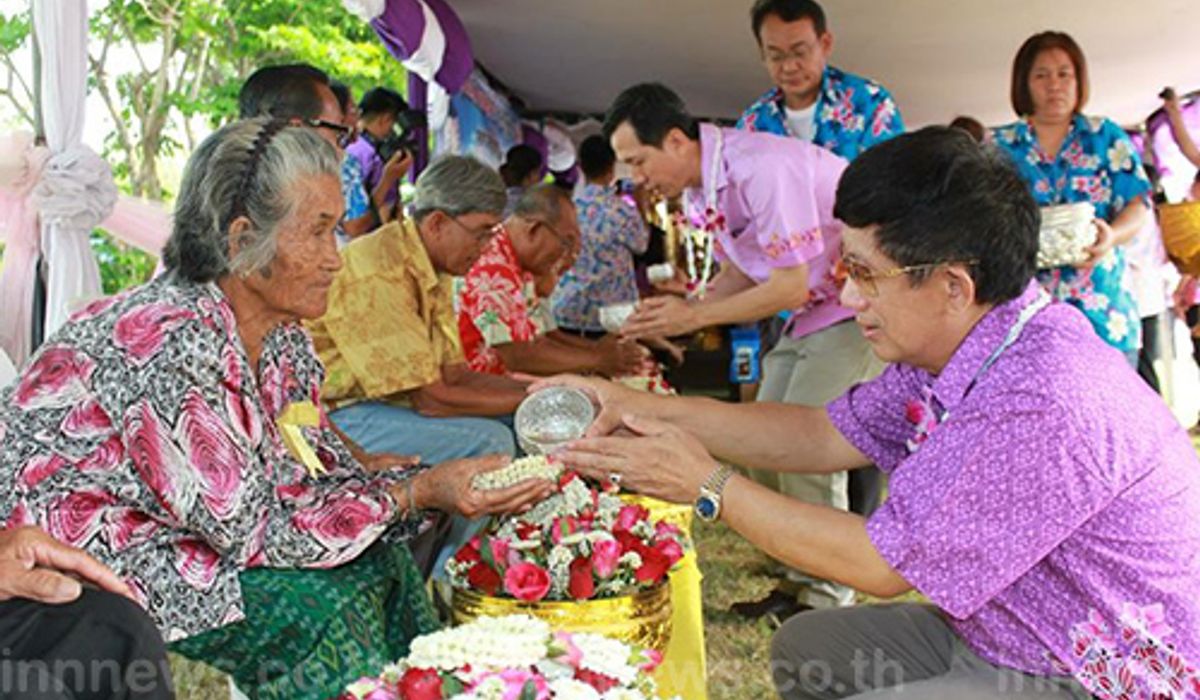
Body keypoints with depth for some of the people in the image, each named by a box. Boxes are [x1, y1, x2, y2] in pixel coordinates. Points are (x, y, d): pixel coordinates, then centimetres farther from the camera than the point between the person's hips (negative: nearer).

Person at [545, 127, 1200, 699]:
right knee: (803, 645, 14)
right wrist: (649, 409, -3)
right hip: (996, 636, 9)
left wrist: (709, 485, -15)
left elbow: (882, 566, -24)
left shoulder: (1044, 405, -32)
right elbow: (827, 435, 4)